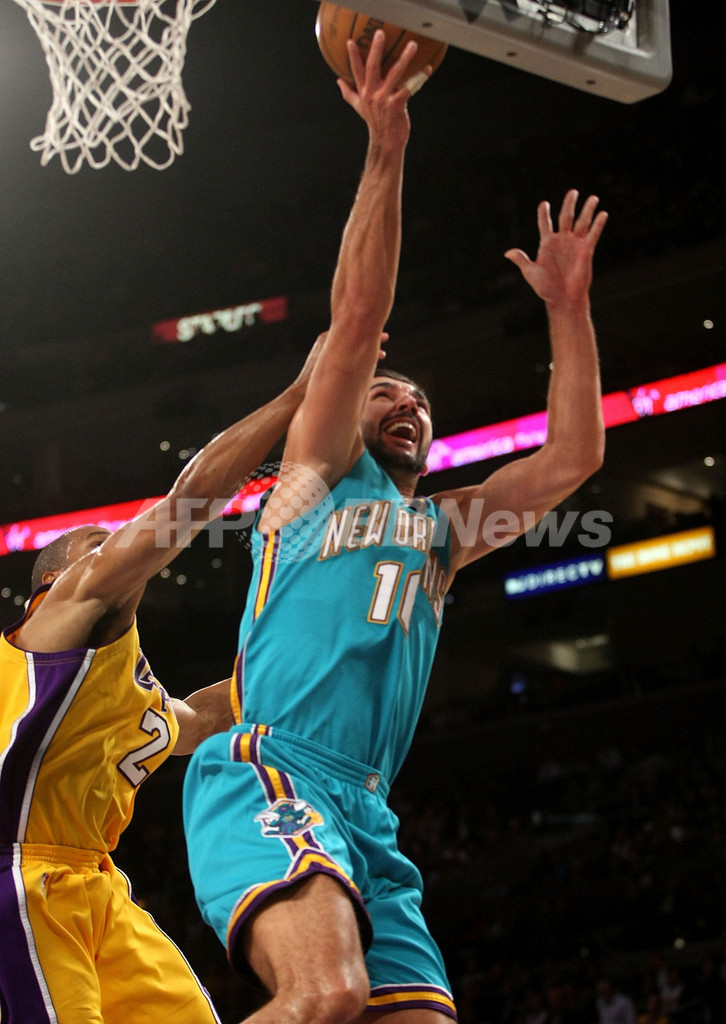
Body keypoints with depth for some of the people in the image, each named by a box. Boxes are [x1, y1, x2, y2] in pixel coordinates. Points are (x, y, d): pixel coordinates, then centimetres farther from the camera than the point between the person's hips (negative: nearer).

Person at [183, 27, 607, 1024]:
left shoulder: (439, 529, 31)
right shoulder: (320, 472, 17)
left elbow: (572, 457, 23)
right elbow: (357, 320, 4)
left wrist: (568, 308, 19)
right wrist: (385, 153, -3)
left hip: (367, 815, 7)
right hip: (265, 773, -7)